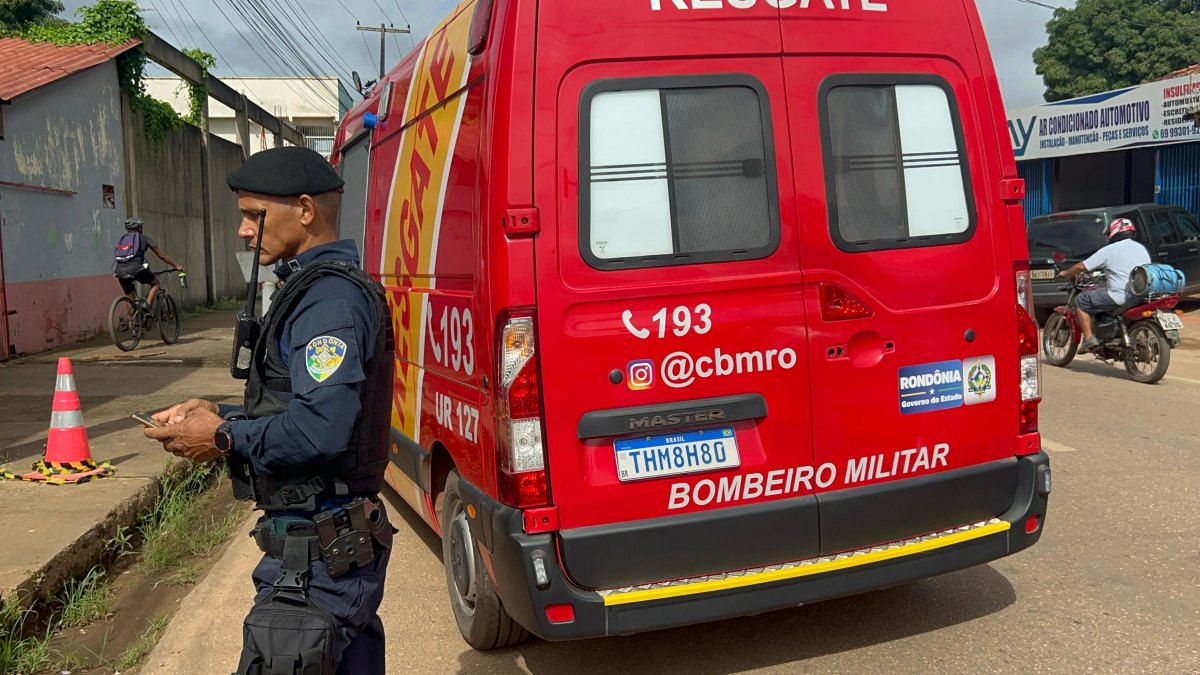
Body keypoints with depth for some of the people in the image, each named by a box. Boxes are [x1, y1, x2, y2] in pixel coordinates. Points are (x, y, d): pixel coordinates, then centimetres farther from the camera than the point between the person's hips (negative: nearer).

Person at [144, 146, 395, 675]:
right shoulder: (326, 286, 15)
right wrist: (220, 414, 8)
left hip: (317, 556, -11)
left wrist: (225, 438, -14)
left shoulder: (327, 298, -19)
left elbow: (320, 428, -29)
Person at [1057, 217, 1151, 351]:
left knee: (1082, 300, 7)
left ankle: (1089, 338, 0)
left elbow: (1081, 266, -1)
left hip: (1121, 297, -7)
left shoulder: (1109, 250, -4)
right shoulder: (1142, 249, 15)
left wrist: (1066, 273, 18)